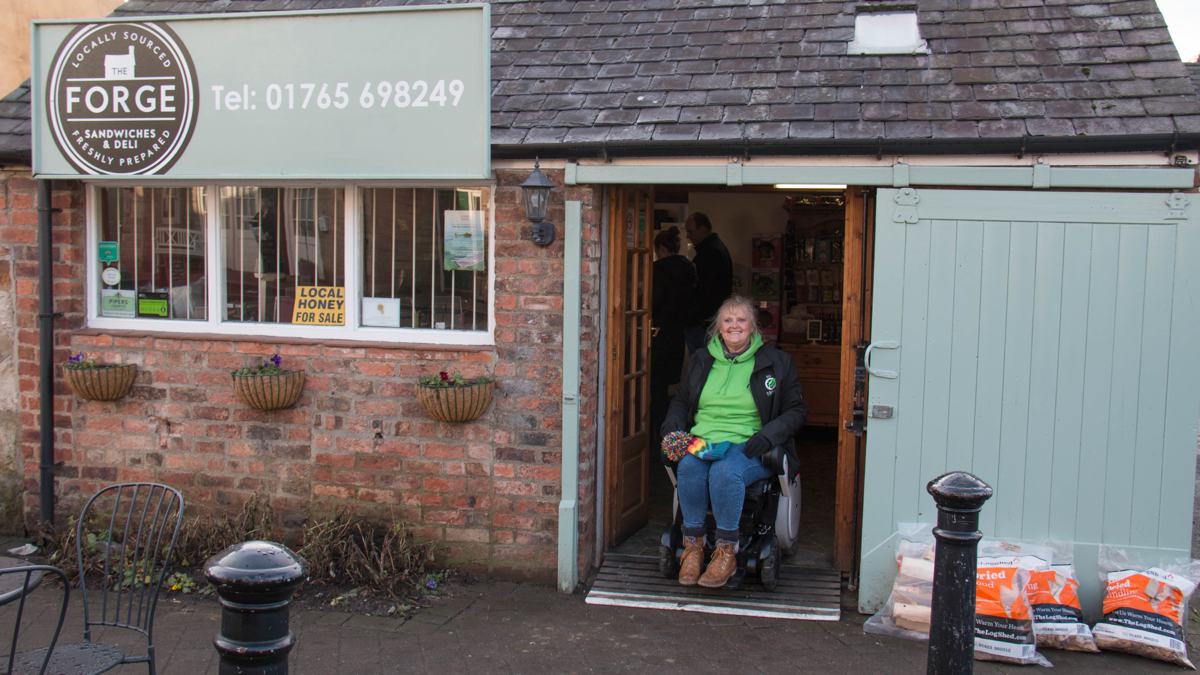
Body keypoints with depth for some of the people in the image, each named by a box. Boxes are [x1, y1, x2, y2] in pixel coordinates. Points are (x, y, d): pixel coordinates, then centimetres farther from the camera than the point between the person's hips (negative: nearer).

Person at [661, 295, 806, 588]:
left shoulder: (776, 362, 9)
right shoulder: (701, 360, 18)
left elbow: (796, 410, 8)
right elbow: (680, 401, 27)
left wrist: (768, 434, -10)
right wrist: (672, 425, 5)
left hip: (748, 446, -2)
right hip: (702, 440, 3)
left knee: (725, 471, -37)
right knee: (689, 467, -33)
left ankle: (726, 552, -23)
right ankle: (693, 545, -19)